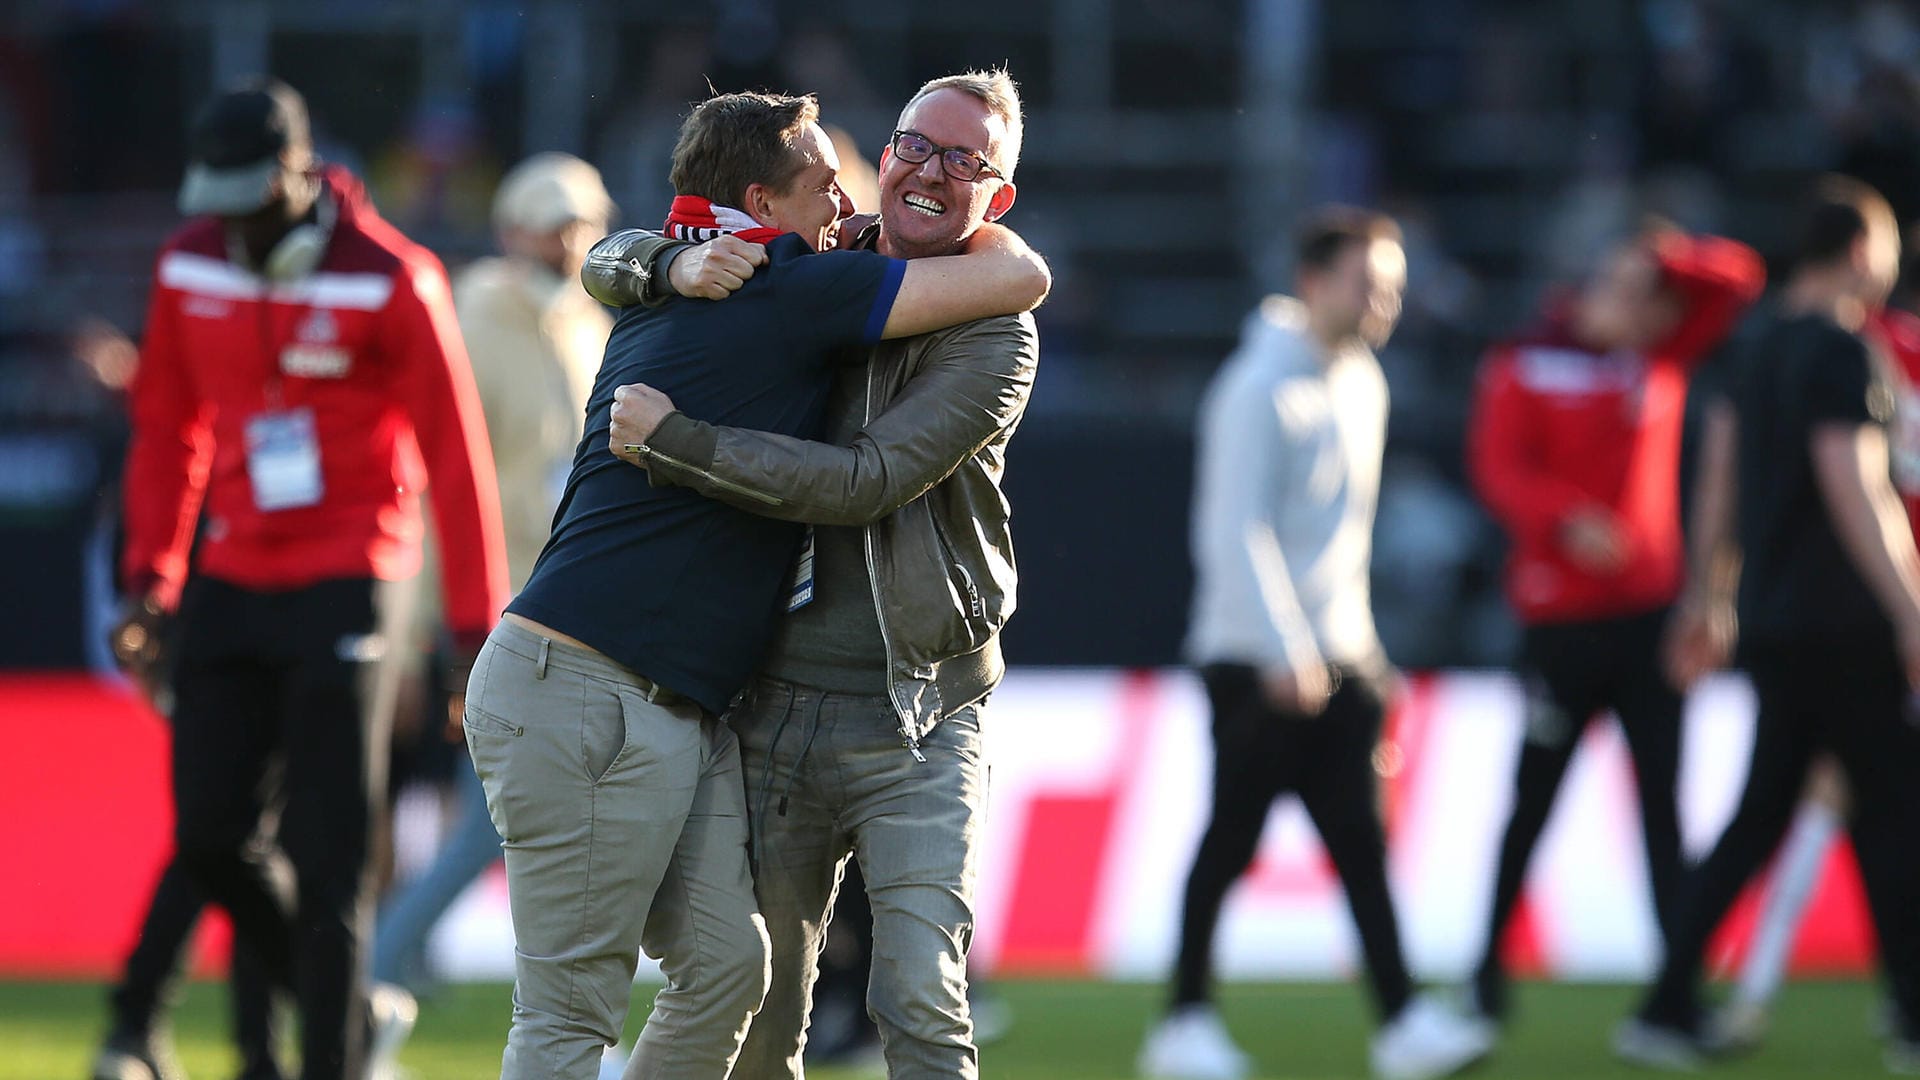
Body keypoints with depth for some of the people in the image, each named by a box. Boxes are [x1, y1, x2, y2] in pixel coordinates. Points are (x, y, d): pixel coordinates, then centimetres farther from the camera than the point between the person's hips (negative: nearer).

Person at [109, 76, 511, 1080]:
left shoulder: (390, 281, -11)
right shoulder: (191, 266, 4)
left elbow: (454, 455, -7)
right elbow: (167, 429, 16)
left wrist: (477, 628, -8)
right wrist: (150, 576, 9)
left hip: (346, 584, -5)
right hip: (232, 579, 5)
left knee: (326, 861, -8)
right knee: (211, 839, 1)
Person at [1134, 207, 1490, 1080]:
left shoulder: (1362, 383, 14)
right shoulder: (1260, 387, -12)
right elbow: (1236, 531, -18)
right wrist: (1286, 651, -23)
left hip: (1333, 658, 7)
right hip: (1252, 656, -7)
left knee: (1358, 838, -1)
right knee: (1233, 838, -1)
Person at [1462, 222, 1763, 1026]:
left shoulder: (1663, 356, 12)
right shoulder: (1525, 366, -1)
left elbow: (1737, 279, 12)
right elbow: (1498, 467, -13)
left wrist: (1670, 257, -5)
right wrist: (1566, 518, -28)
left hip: (1652, 607, 4)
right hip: (1562, 618, -4)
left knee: (1663, 795, -1)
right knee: (1535, 798, 5)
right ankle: (1491, 963, 19)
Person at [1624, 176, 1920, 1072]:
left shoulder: (1760, 350, 14)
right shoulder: (1843, 352, -13)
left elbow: (1718, 483, 19)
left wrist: (1708, 600, 25)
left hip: (1771, 621, 8)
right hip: (1842, 626, -8)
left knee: (1760, 816, 10)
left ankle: (1667, 1008, 5)